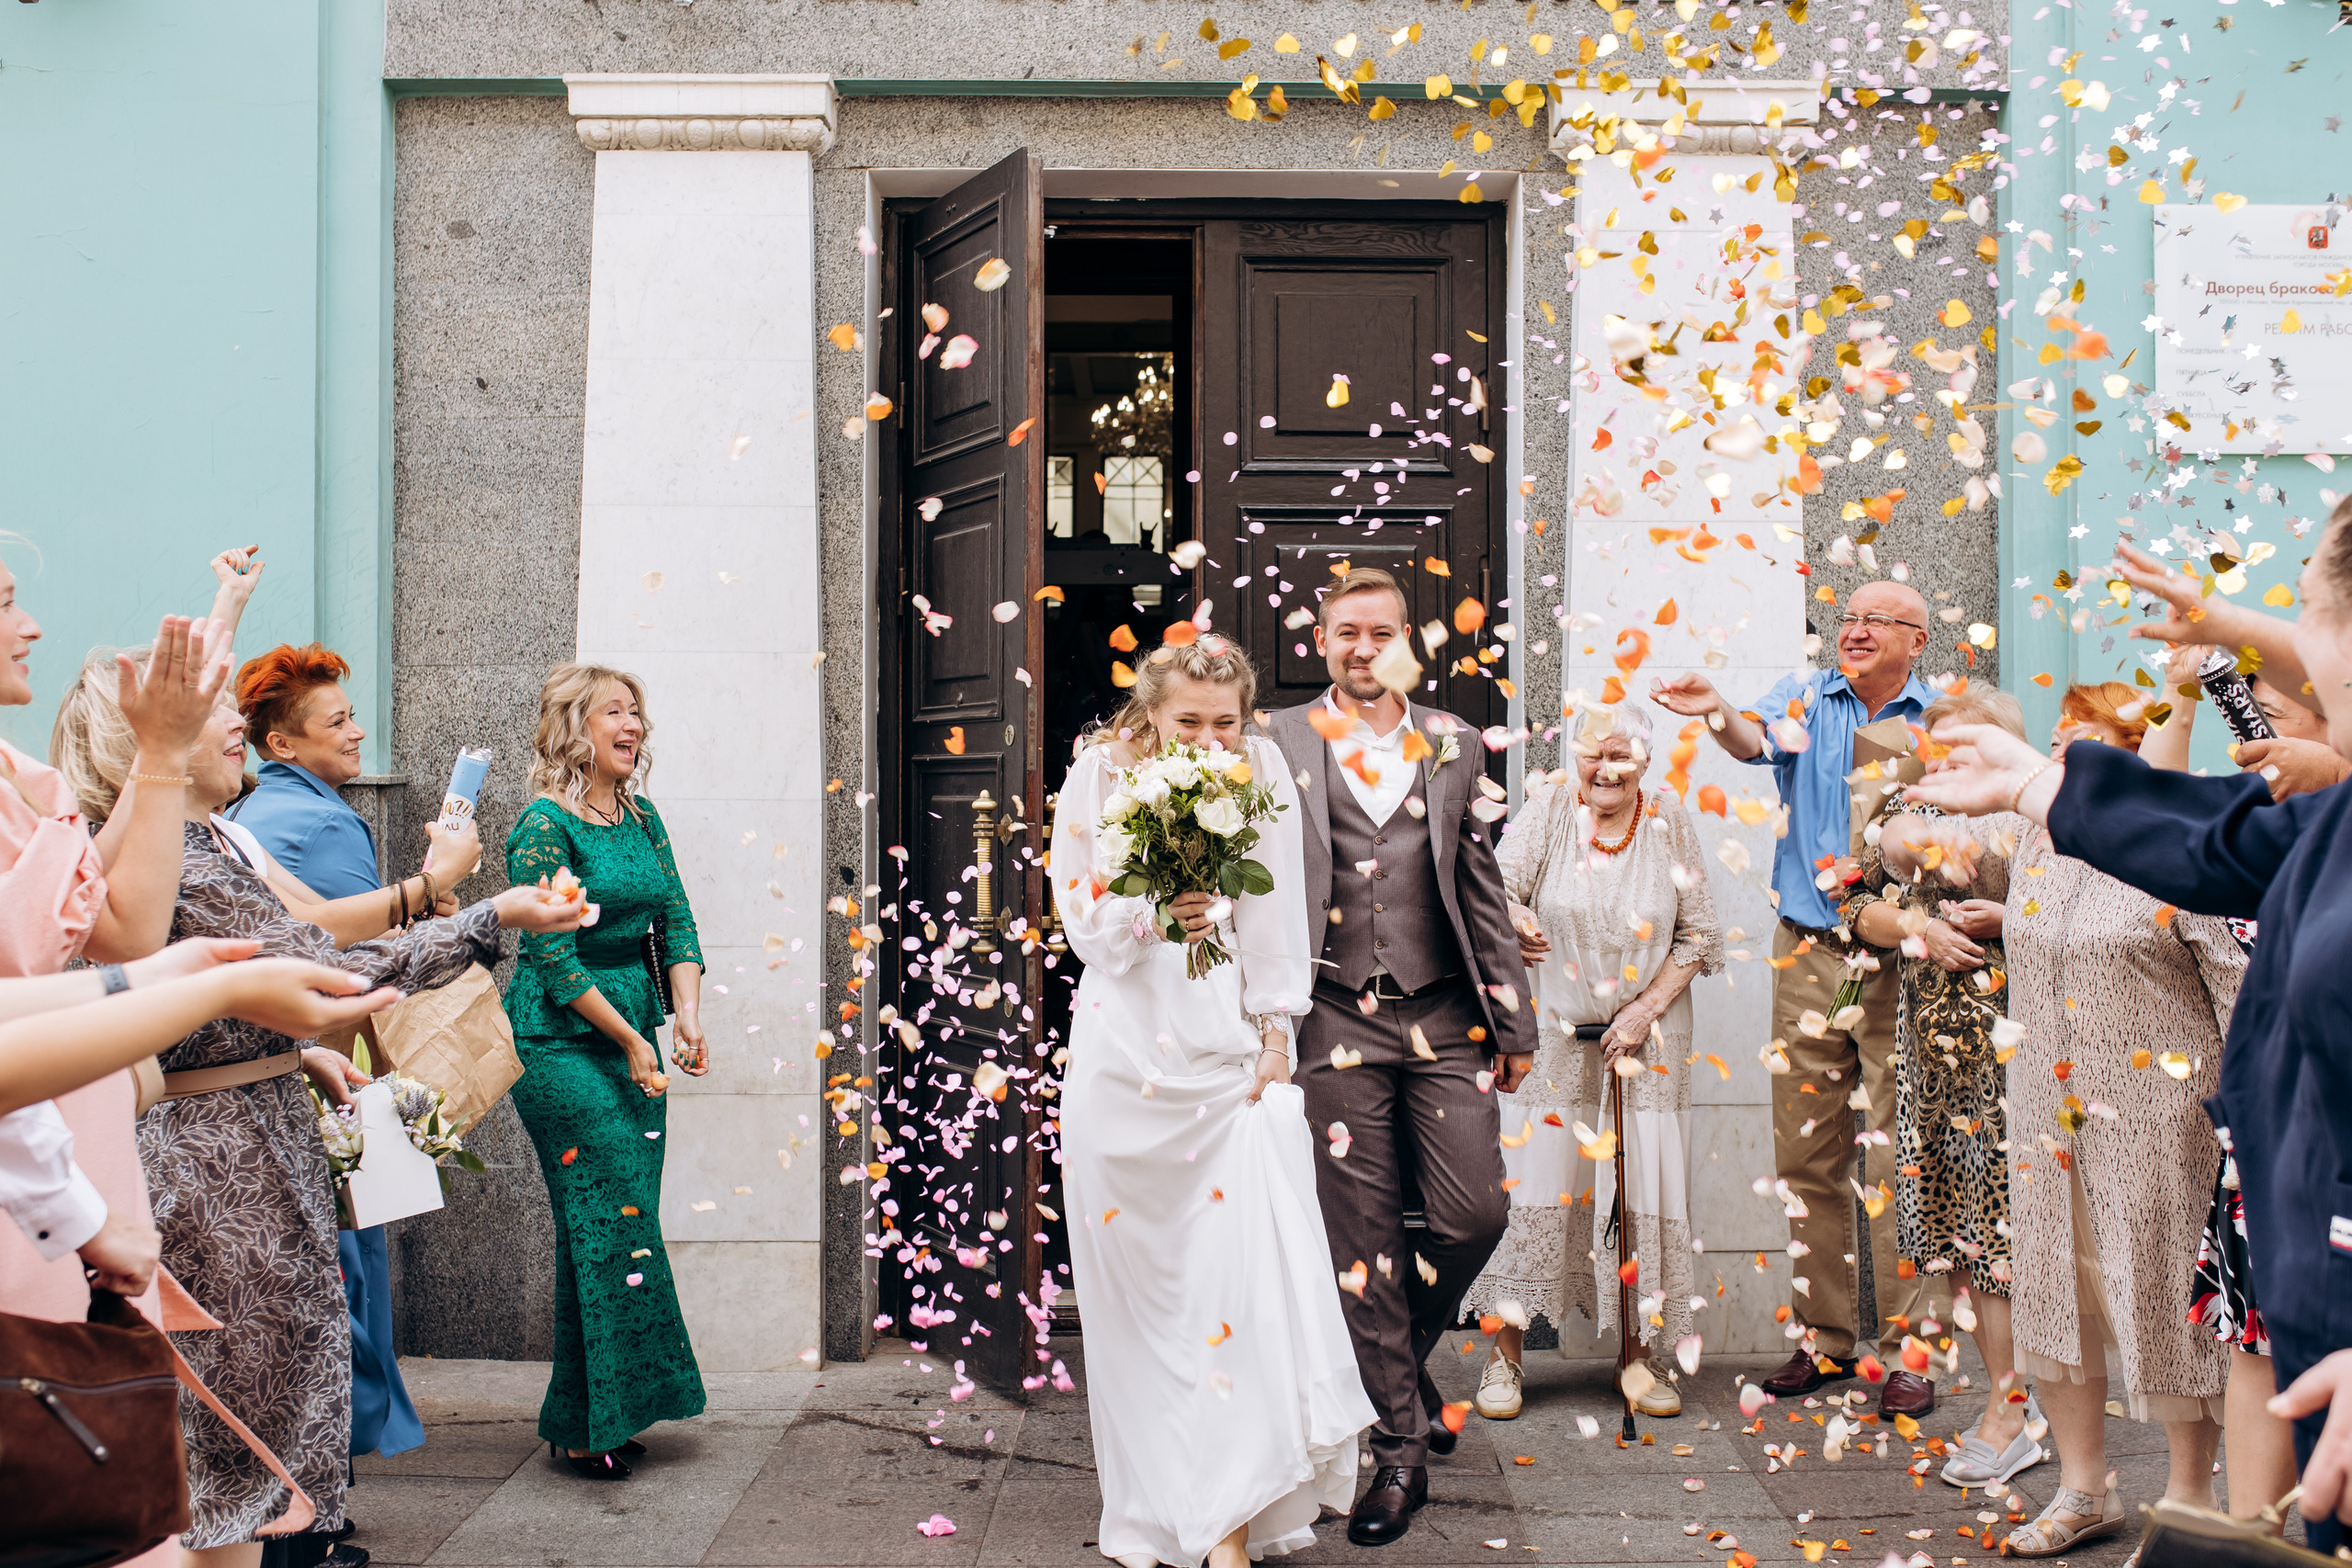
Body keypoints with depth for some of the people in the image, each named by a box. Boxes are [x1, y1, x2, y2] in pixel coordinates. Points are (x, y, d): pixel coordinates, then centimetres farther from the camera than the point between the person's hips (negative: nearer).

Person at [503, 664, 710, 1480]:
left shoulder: (642, 819, 11)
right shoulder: (544, 826, -11)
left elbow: (677, 923, 10)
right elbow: (551, 954, -14)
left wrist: (686, 1014, -6)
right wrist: (629, 1038, -12)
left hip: (634, 1034, 7)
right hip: (561, 1042, -7)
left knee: (627, 1222, 9)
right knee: (610, 1226, -7)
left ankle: (603, 1413, 20)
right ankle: (585, 1426, 5)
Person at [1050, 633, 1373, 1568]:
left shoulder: (1261, 772, -1)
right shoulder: (1098, 775, -1)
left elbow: (1275, 920, 3)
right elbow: (1082, 922, 0)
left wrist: (1276, 1032, 1)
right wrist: (1152, 911, -19)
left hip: (1229, 1049, 0)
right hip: (1126, 1050, 1)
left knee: (1245, 1258, -10)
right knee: (1136, 1275, 6)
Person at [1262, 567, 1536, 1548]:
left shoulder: (1452, 744, 11)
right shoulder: (1278, 743, 5)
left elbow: (1481, 886, 12)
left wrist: (1513, 1022, 10)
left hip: (1444, 1016, 2)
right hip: (1338, 1020, -2)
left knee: (1475, 1214, -3)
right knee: (1362, 1236, 3)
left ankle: (1405, 1354, 27)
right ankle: (1401, 1446, 15)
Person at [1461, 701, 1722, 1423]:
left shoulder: (1671, 823, 2)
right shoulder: (1550, 807, -2)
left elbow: (1701, 934, 5)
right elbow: (1499, 884, -13)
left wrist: (1646, 1009, -6)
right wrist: (1513, 919, -37)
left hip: (1646, 1039, 1)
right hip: (1553, 1035, -1)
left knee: (1644, 1190, 1)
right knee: (1532, 1182, -4)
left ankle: (1644, 1350, 16)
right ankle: (1506, 1353, 7)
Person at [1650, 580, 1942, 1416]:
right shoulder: (1805, 697, 8)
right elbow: (1759, 741, -13)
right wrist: (1719, 714, -35)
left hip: (1904, 960, -2)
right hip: (1808, 955, 2)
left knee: (1899, 1159, -3)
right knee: (1807, 1157, 8)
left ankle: (1905, 1345, 9)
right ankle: (1825, 1332, 21)